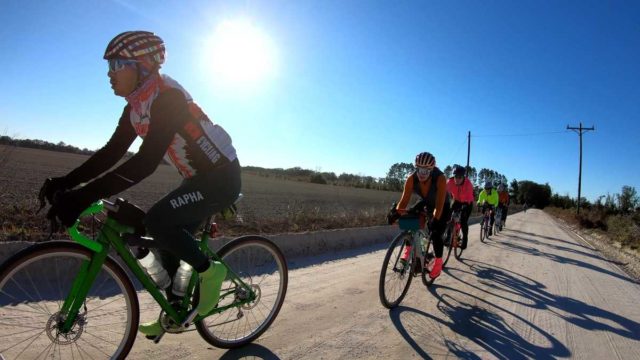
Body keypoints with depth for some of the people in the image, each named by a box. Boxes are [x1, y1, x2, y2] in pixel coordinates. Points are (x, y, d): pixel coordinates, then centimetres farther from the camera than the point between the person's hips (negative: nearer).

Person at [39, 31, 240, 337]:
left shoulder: (167, 96, -22)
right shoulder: (135, 108, 7)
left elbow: (146, 162, -32)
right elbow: (111, 153, 7)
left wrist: (84, 196, -33)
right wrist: (64, 182, -4)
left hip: (221, 176, -9)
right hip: (200, 178, 9)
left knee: (158, 220, -24)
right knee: (169, 239, 8)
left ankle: (209, 271, -2)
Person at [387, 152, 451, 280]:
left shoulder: (440, 178, -37)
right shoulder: (411, 179, -28)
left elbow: (439, 204, -42)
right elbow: (404, 199, -30)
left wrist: (435, 220, -54)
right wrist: (396, 212, -46)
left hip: (442, 206, -4)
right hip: (425, 203, 4)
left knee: (436, 233, -17)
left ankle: (438, 261, 7)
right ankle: (408, 249, -1)